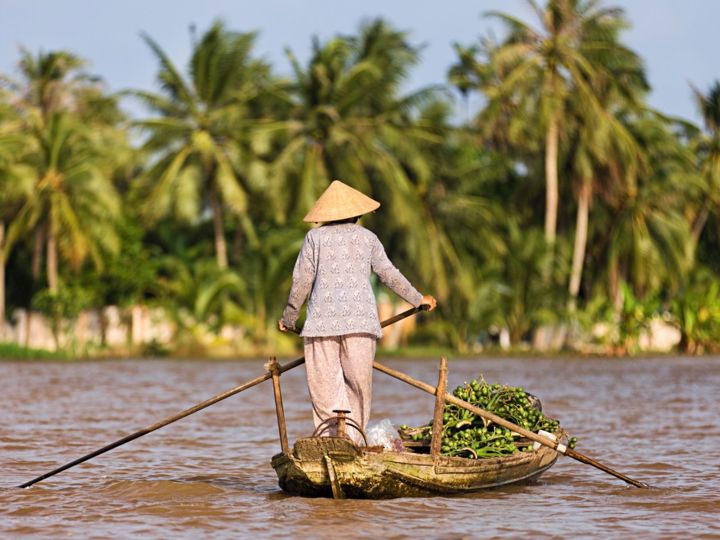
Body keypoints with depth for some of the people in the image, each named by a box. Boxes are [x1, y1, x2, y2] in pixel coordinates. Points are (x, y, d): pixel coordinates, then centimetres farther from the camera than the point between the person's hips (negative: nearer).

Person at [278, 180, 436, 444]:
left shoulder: (315, 237, 6)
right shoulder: (367, 237, 11)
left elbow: (302, 281, 4)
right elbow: (390, 275, 16)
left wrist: (289, 318, 16)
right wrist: (418, 299, 31)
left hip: (322, 320, -1)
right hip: (360, 319, 1)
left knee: (325, 389, -2)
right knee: (358, 385, 7)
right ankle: (354, 441, 0)